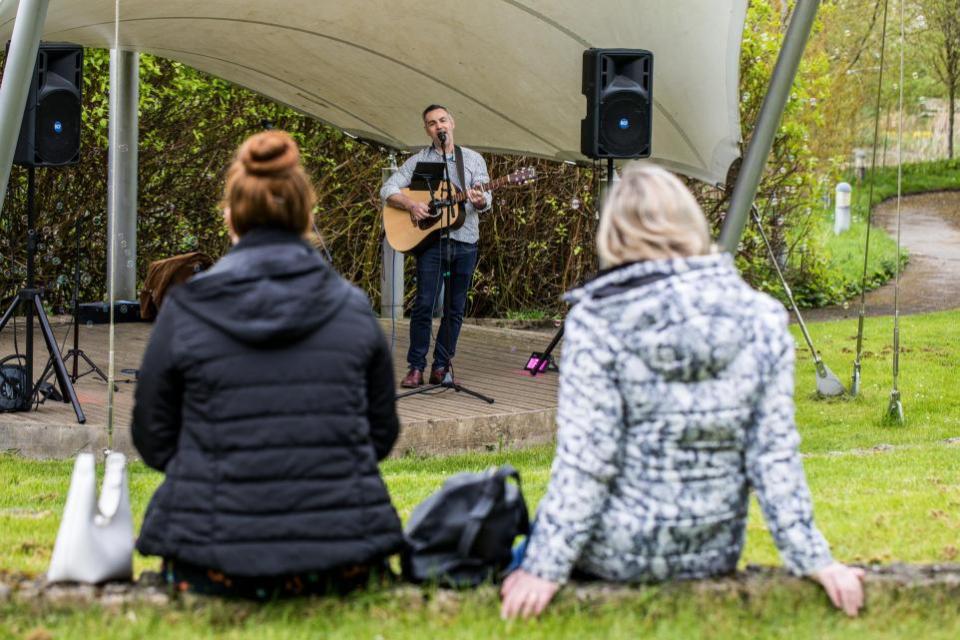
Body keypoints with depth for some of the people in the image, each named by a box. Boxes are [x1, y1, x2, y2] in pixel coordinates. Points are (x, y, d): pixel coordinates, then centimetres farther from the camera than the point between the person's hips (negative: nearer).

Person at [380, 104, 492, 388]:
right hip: (430, 240, -2)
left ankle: (441, 367, 11)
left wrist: (480, 201, -19)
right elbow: (388, 189, 2)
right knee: (424, 304, -9)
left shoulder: (473, 159, 10)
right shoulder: (418, 160, 7)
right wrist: (411, 205, -15)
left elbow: (486, 199, 5)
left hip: (465, 241, 2)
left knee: (456, 309, 4)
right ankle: (416, 368, -5)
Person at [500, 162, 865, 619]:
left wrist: (546, 568, -11)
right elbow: (775, 455, -5)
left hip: (616, 559, -4)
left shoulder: (596, 321, -15)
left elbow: (584, 460, -16)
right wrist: (812, 559, 2)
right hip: (714, 556, 5)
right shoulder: (762, 319, -5)